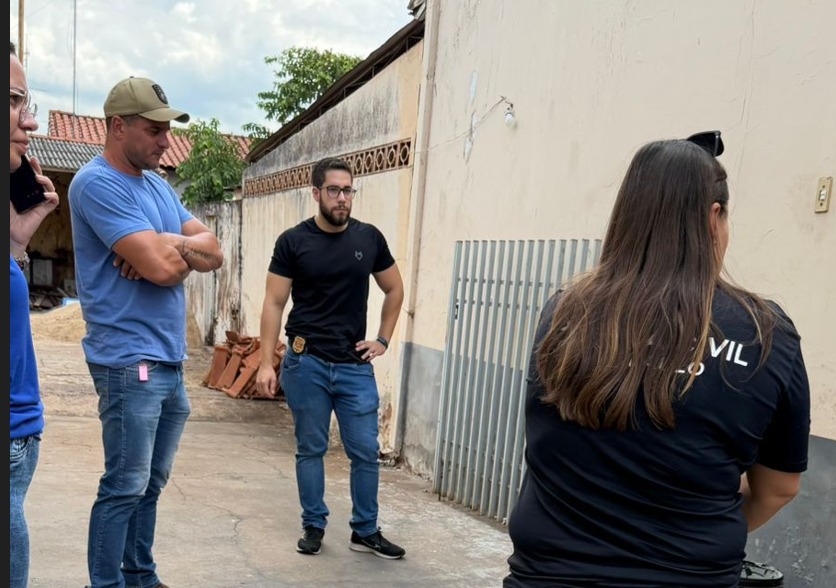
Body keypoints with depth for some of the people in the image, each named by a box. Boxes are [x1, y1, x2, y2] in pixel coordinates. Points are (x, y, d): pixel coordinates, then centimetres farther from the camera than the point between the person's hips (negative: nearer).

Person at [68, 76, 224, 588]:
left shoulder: (158, 184, 15)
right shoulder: (97, 184, -12)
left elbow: (215, 253, 7)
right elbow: (165, 269, -22)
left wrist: (166, 246, -12)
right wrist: (180, 250, 0)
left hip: (171, 361, 8)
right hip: (131, 363, -8)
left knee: (151, 485, 16)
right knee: (125, 489, 1)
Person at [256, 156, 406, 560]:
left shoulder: (369, 238, 3)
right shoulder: (293, 241, -3)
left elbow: (394, 289, 16)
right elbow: (274, 303, -3)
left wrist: (383, 339, 8)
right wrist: (266, 362, -9)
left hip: (356, 365, 2)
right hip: (306, 363, -2)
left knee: (366, 451, 5)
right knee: (310, 449, 9)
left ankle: (365, 531, 21)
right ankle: (314, 526, 26)